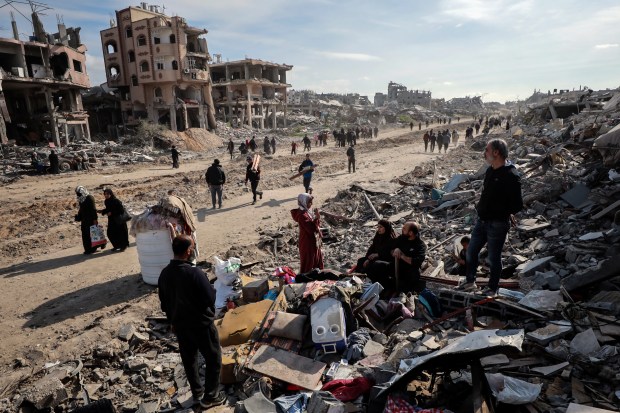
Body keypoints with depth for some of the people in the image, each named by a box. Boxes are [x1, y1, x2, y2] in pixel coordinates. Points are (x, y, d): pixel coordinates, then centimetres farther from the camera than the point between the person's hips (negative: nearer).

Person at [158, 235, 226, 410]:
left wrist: (173, 321, 20)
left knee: (188, 359, 22)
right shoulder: (194, 272, -28)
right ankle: (210, 397, 22)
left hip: (180, 324, 7)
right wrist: (212, 289, -1)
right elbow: (210, 298, -22)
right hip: (201, 324, -7)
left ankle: (197, 393, 38)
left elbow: (164, 304, 7)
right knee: (213, 359, 12)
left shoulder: (164, 274, -5)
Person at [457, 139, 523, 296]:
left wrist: (502, 213, -12)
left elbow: (517, 205, -19)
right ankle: (470, 282, 34)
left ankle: (492, 289, 27)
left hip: (497, 224, -8)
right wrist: (480, 207, 7)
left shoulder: (510, 176, -20)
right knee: (471, 252, 16)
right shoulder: (490, 171, 6)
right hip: (482, 221, 8)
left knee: (493, 258, 8)